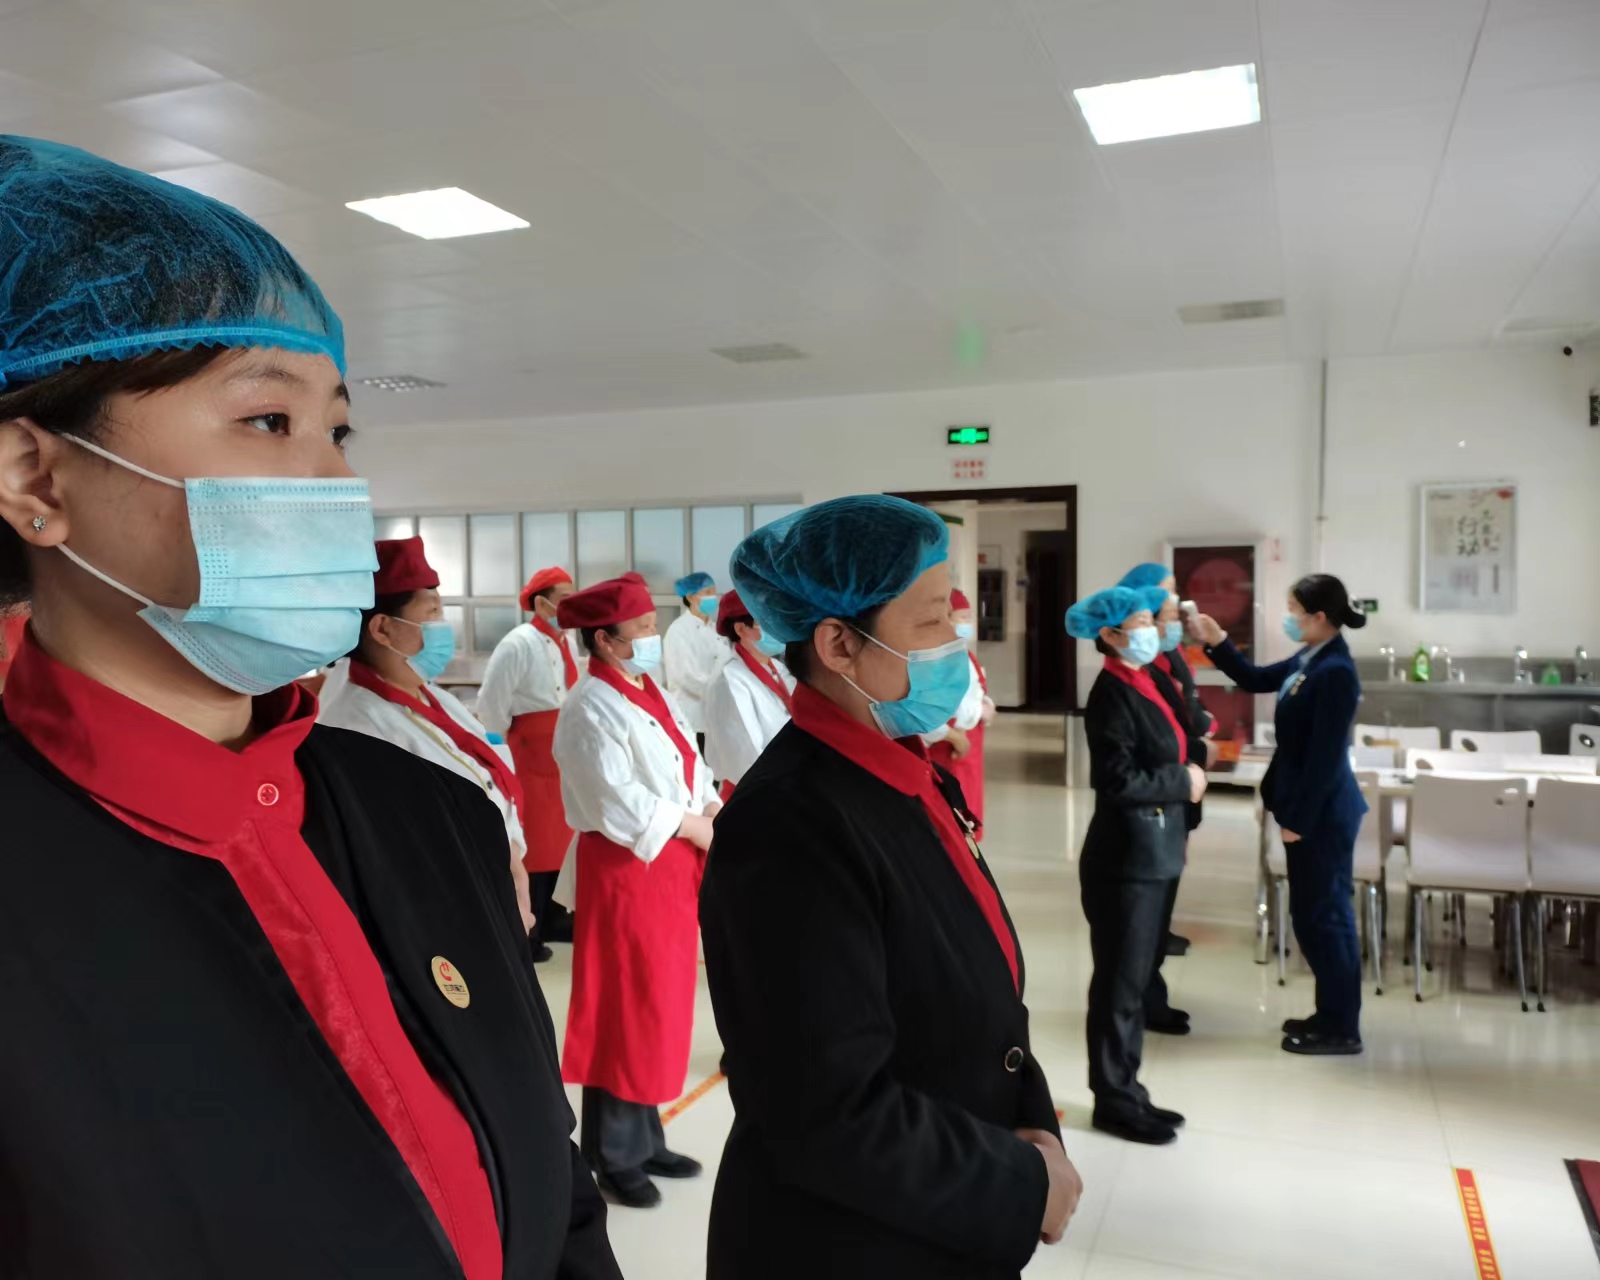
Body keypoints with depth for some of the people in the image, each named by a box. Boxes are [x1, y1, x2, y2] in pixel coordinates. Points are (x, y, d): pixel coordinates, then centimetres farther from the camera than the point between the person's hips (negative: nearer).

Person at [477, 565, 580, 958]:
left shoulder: (564, 642, 9)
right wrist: (505, 751, -7)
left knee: (558, 838, 15)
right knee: (531, 844, -1)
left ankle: (550, 918, 29)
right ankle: (522, 933, 10)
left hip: (562, 755, 8)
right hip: (531, 757, -8)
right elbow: (490, 703, -16)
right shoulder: (519, 644, -16)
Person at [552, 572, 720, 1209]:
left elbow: (690, 764, 12)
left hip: (673, 866, 9)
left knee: (661, 1005, 16)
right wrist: (693, 828, -13)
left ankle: (644, 1139, 30)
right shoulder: (590, 710, -16)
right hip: (625, 870, -8)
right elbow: (620, 803, -22)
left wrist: (714, 812, -6)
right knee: (625, 1012, 2)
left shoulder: (653, 694, 11)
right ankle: (613, 1156, 17)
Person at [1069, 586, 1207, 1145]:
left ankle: (1124, 1090, 27)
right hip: (1125, 856, -9)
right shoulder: (1112, 693, -16)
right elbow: (1118, 781, -23)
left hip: (1148, 851, 9)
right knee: (1119, 982, 2)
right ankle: (1114, 1100, 15)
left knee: (1134, 978, 16)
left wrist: (1184, 778, 1)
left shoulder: (1140, 683, 11)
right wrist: (1183, 783, -13)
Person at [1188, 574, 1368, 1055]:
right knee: (1311, 913, 16)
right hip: (1309, 806, 9)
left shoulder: (1335, 671, -22)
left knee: (1325, 915, 1)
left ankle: (1342, 1029, 14)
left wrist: (1298, 818, -18)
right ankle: (1331, 1013, 29)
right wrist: (1216, 643, 9)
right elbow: (1255, 680, 22)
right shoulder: (1309, 660, 6)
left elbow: (1325, 755, -22)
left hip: (1323, 812, -9)